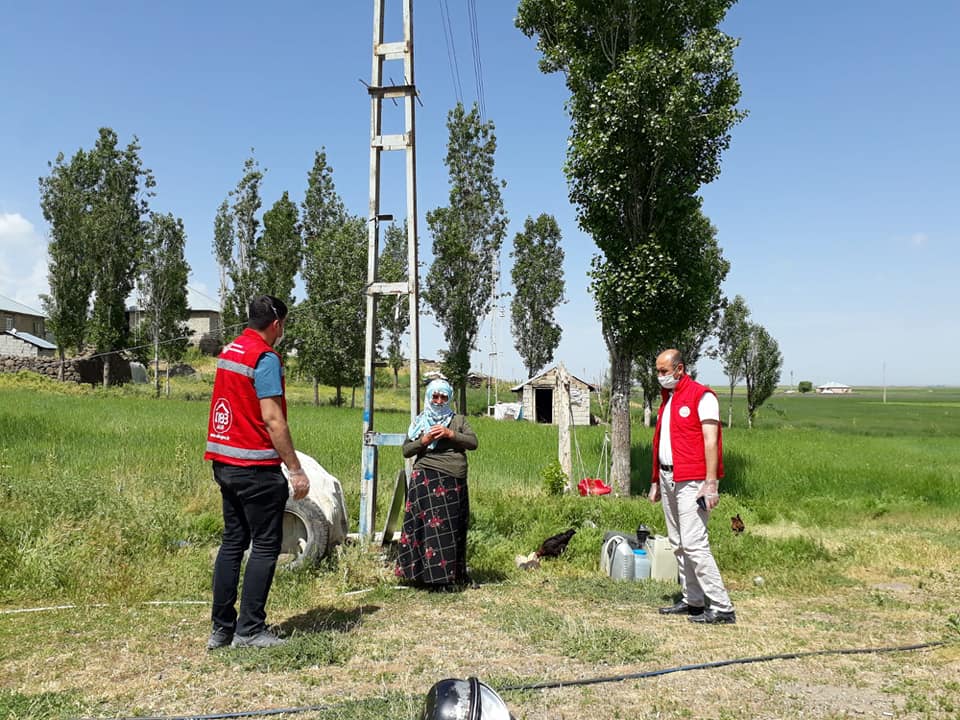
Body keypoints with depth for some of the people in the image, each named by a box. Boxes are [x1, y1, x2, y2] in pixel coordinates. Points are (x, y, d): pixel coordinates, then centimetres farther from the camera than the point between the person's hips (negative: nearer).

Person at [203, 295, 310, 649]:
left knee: (232, 542, 13)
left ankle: (221, 629, 17)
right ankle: (249, 630, 5)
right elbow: (273, 420, -19)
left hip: (224, 462, 9)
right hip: (256, 466, -9)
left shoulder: (228, 351, 12)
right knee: (265, 547, 1)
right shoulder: (265, 358, -14)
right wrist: (296, 470, -16)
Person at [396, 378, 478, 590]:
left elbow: (473, 442, 2)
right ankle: (433, 576, -7)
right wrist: (424, 440, -7)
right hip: (427, 479, -1)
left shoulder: (458, 420, 15)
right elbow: (406, 450, 9)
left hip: (454, 482, 2)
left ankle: (454, 575, 11)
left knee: (454, 528, 3)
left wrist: (450, 434, -9)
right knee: (432, 524, -10)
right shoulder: (419, 422, 15)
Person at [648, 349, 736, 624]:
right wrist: (655, 481, 19)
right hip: (668, 479, 9)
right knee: (678, 544, 10)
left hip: (692, 482, -8)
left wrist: (710, 483, -19)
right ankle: (693, 601, 18)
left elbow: (711, 441, -13)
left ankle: (722, 607, -5)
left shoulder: (702, 396, -7)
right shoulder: (667, 398, 19)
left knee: (694, 544, -12)